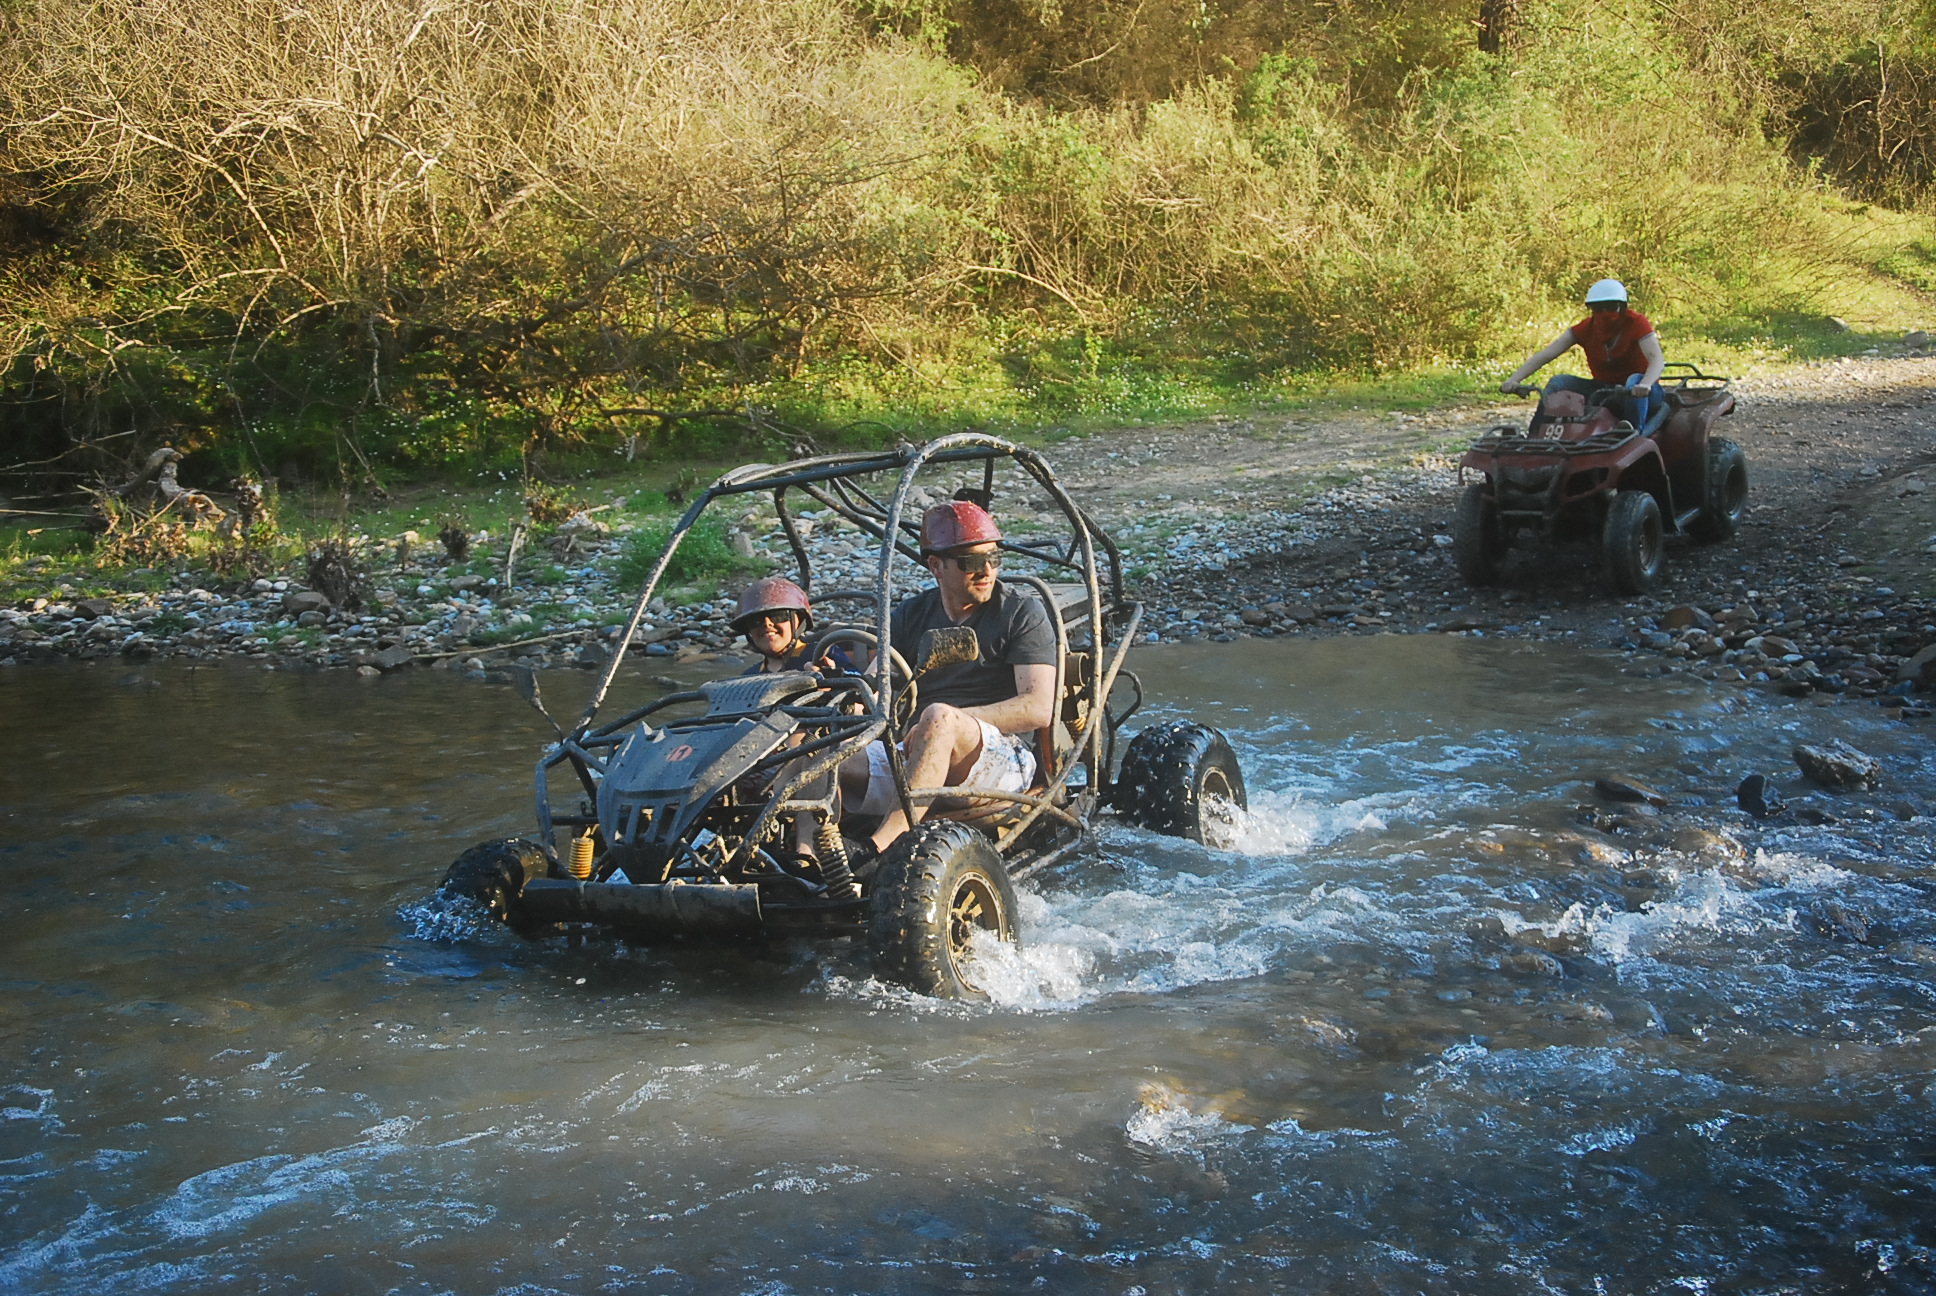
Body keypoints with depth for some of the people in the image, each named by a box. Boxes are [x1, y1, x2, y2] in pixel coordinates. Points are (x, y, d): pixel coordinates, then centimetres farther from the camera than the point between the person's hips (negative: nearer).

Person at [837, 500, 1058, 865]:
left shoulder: (1022, 612, 5)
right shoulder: (911, 615, 17)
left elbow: (1039, 709, -5)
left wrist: (950, 720, -15)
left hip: (1001, 759, -4)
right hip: (911, 754, 5)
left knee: (938, 716, -36)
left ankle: (878, 847, -47)